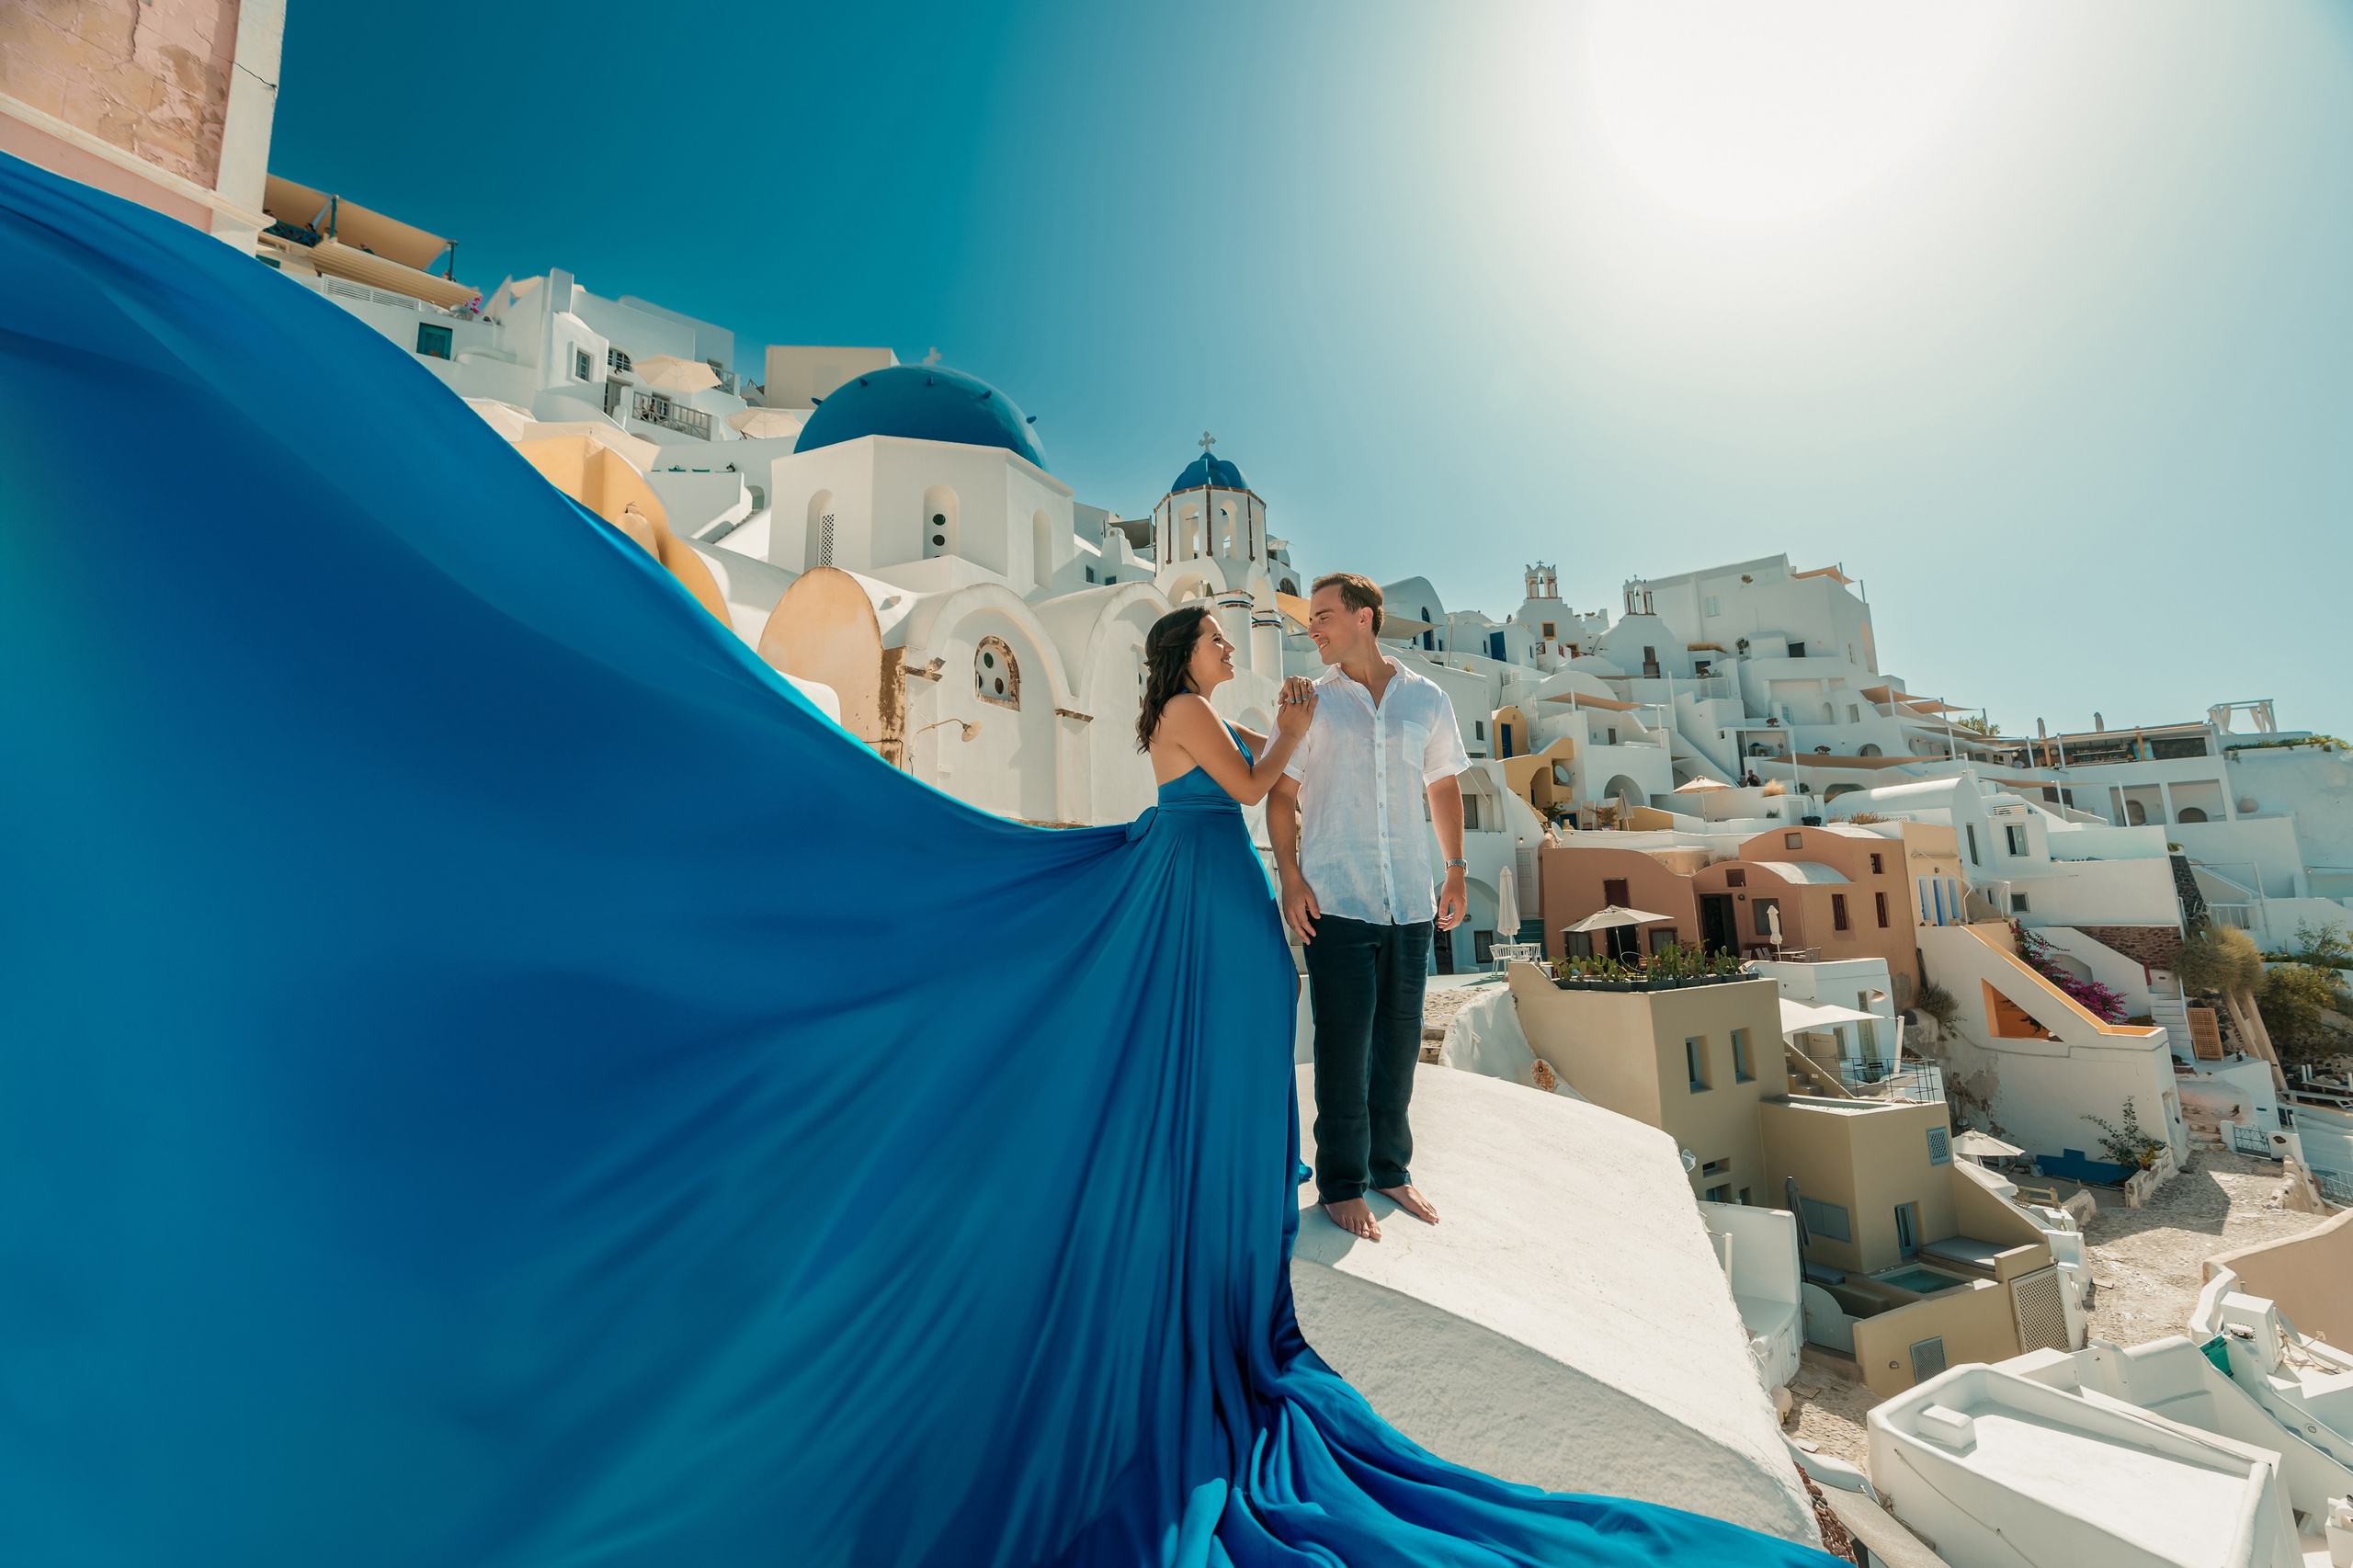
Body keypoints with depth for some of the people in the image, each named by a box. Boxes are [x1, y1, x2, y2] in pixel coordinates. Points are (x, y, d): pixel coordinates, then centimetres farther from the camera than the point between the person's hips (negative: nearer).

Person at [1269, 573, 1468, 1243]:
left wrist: (1456, 874, 10)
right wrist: (1290, 878, -9)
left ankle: (1390, 1168, 30)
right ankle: (1342, 1183, 19)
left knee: (1399, 1040, 12)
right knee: (1343, 1042, 2)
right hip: (1336, 899, -2)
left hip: (1410, 899, 3)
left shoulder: (1428, 699, 8)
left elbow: (1444, 787, 15)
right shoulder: (1310, 702, 2)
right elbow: (1281, 796, 2)